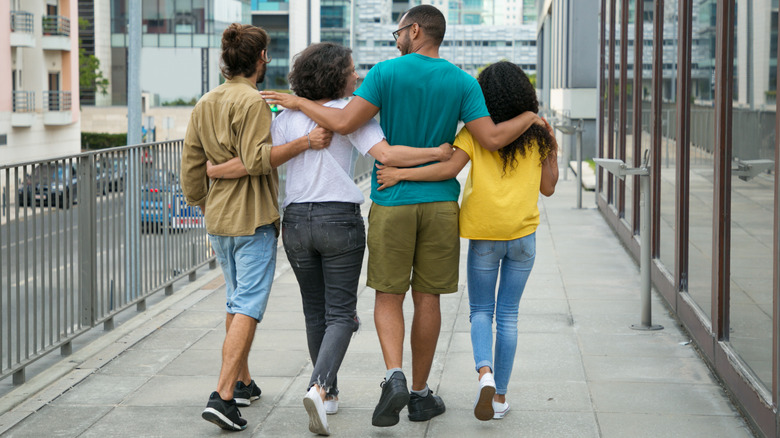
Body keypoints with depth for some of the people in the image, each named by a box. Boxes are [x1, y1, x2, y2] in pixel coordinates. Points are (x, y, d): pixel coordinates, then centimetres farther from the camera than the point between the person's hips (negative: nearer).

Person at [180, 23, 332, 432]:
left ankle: (242, 383, 30)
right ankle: (223, 395, -17)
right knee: (248, 308, -8)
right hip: (253, 219, -8)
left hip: (217, 219, 8)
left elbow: (190, 167, 13)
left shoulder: (204, 104, 10)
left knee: (236, 301, 21)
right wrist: (304, 142, -25)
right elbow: (256, 159, -23)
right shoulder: (253, 102, -14)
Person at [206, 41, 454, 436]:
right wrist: (439, 153, -13)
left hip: (296, 222, 4)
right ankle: (319, 389, -23)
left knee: (315, 314, 17)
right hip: (340, 221, -4)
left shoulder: (287, 118, 3)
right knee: (340, 315, 0)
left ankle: (328, 392, 28)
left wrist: (212, 170, 10)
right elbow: (386, 155, -20)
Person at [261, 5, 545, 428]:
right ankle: (420, 393, 15)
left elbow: (345, 122, -13)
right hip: (440, 203, 2)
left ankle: (394, 376, -17)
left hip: (391, 202, -2)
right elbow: (491, 138, -6)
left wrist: (299, 103, 1)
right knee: (427, 298, 9)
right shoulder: (462, 82, 0)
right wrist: (530, 118, 12)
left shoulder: (386, 73, -6)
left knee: (388, 296, 6)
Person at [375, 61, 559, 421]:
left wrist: (400, 174, -15)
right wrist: (553, 155, 16)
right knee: (508, 314, 10)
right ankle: (499, 396, 11)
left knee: (480, 311, 11)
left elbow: (449, 168, -19)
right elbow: (547, 188, 5)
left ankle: (485, 372, -16)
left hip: (484, 235, -2)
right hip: (523, 233, 2)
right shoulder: (537, 134, 2)